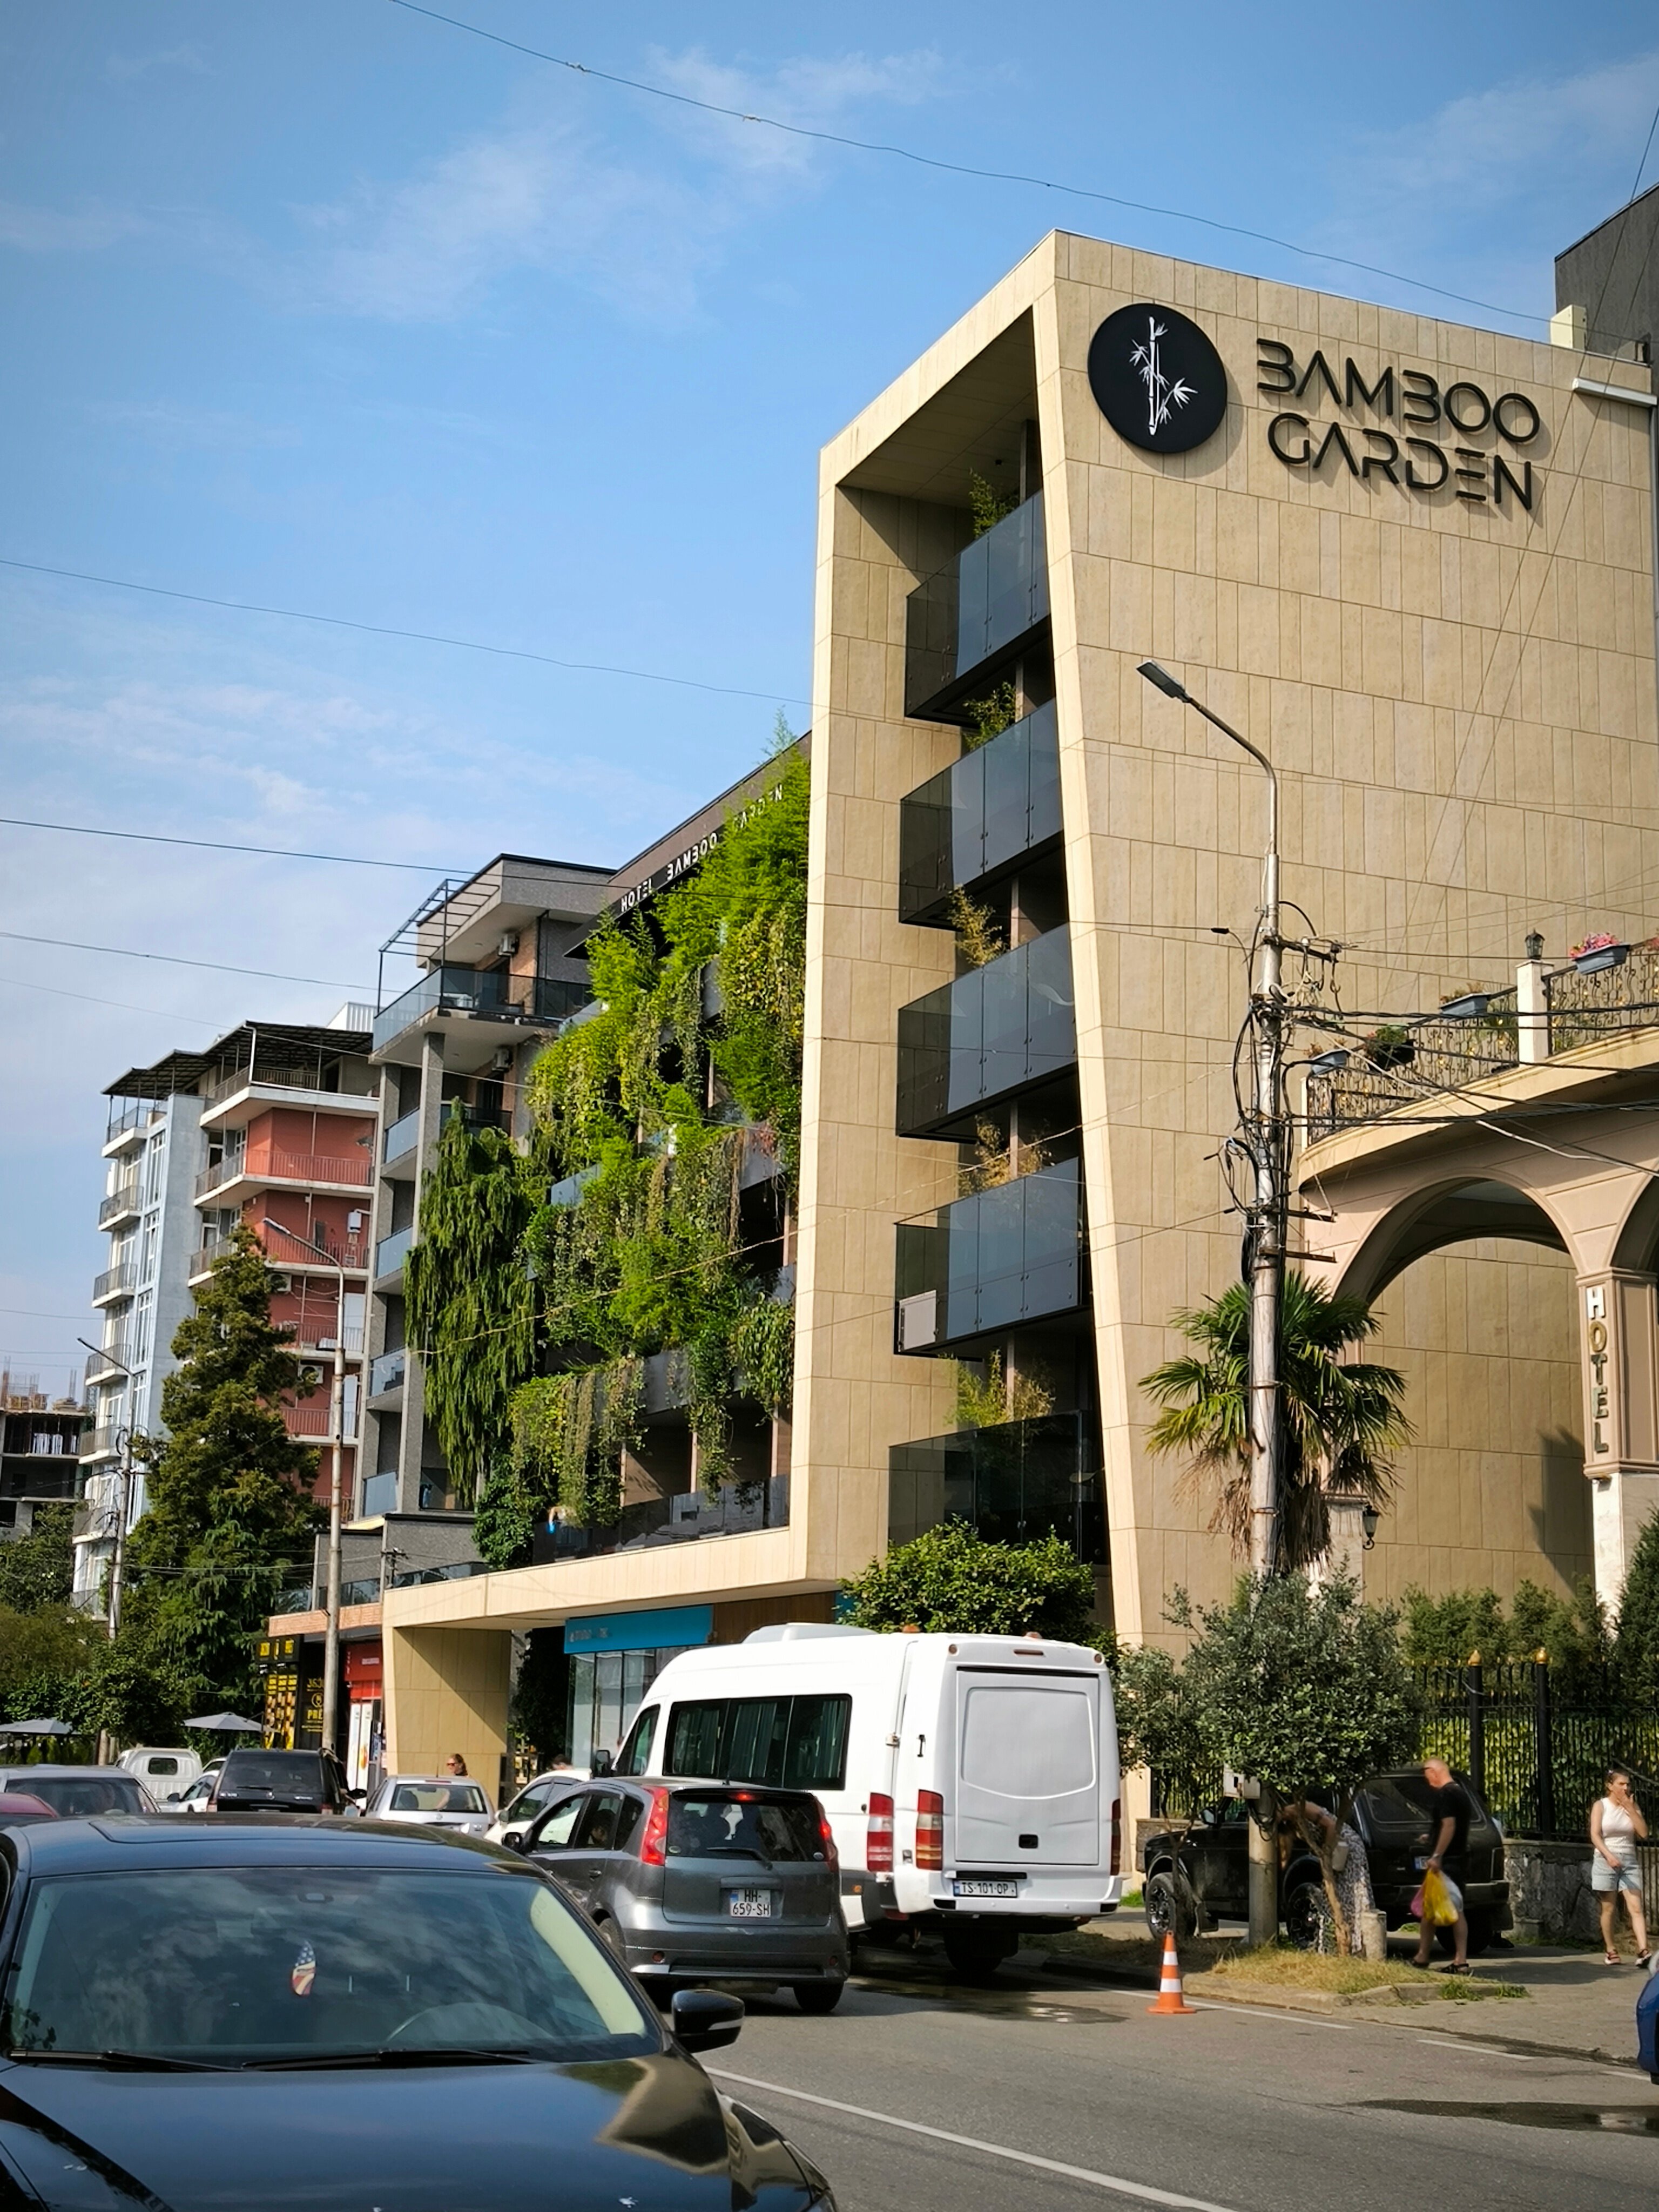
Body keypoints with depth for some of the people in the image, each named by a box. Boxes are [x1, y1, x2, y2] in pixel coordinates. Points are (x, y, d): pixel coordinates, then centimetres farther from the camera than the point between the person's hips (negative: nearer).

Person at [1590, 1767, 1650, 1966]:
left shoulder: (1632, 1806, 11)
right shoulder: (1600, 1806, 0)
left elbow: (1644, 1833, 1)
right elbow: (1595, 1835, -10)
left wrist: (1630, 1808, -5)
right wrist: (1609, 1856, -24)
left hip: (1629, 1862, 3)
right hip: (1605, 1862, -3)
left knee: (1636, 1908, -11)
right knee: (1609, 1910, 2)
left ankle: (1643, 1951, -21)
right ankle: (1610, 1950, 13)